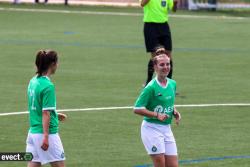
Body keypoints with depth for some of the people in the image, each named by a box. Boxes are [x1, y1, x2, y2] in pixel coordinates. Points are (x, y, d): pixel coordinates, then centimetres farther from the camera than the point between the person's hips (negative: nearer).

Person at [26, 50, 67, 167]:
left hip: (33, 131, 8)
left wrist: (55, 115, 24)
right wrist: (46, 137, -19)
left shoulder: (33, 81, 8)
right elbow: (45, 113, -19)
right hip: (48, 133, -8)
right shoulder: (48, 86, -16)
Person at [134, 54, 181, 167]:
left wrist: (175, 112, 3)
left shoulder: (173, 84, 7)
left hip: (166, 129, 7)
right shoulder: (151, 87, -14)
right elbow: (137, 109, -15)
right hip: (151, 128, -7)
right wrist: (157, 115, -23)